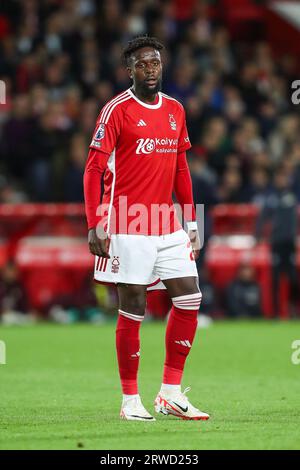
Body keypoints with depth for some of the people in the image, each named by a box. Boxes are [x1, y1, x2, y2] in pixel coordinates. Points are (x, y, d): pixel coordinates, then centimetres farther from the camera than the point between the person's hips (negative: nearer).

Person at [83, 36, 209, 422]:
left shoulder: (175, 111, 12)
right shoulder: (117, 110, -7)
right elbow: (93, 169, -8)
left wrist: (191, 222, 14)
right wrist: (95, 226, -15)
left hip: (168, 228, 6)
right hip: (128, 228, -6)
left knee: (189, 300, -1)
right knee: (132, 311, -2)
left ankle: (171, 393, 7)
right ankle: (130, 400, 8)